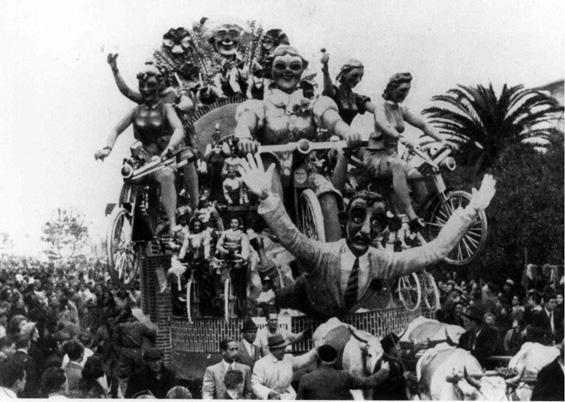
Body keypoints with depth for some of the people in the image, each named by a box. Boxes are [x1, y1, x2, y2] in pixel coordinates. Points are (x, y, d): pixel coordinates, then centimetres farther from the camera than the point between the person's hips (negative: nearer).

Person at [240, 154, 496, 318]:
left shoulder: (382, 263, -27)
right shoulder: (323, 255, -37)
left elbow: (436, 250, -29)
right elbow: (290, 237, -56)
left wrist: (471, 211, -35)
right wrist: (266, 197, -73)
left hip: (344, 317, 3)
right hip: (305, 311, -3)